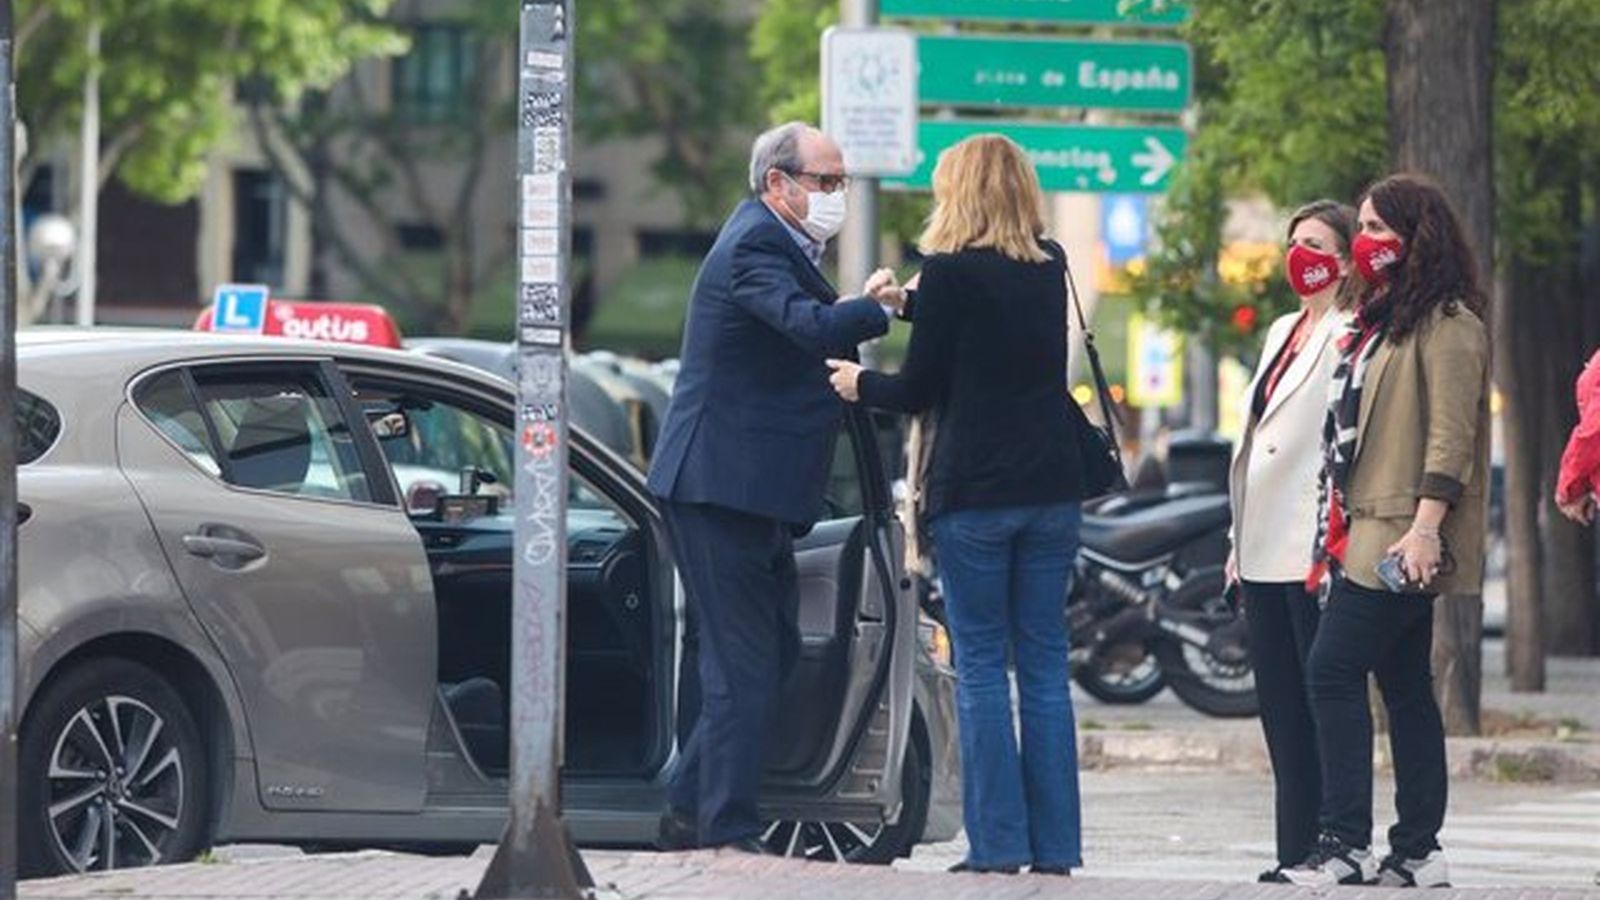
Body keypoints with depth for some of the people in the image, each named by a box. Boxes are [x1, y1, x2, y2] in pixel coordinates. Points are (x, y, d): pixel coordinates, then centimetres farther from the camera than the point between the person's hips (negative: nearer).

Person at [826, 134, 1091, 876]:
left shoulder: (952, 272, -8)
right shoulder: (1050, 268, 8)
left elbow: (920, 389, -4)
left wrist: (859, 385, 15)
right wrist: (907, 303, 36)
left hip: (974, 491, -5)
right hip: (1051, 488, 5)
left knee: (981, 665, 0)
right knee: (1045, 663, 7)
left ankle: (997, 840, -4)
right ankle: (1054, 841, 5)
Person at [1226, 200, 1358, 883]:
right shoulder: (1283, 332, 20)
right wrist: (1240, 540, 20)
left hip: (1314, 548, -9)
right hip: (1267, 550, 9)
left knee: (1322, 703, -6)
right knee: (1282, 712, 9)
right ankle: (1295, 850, 12)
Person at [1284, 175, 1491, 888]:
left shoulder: (1446, 326, -10)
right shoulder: (1383, 318, 21)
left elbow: (1451, 437, -18)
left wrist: (1424, 526, -25)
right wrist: (1337, 528, 21)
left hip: (1401, 540, -10)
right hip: (1366, 533, 10)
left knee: (1333, 670, -15)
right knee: (1404, 686, 8)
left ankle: (1345, 843, -17)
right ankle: (1417, 850, 9)